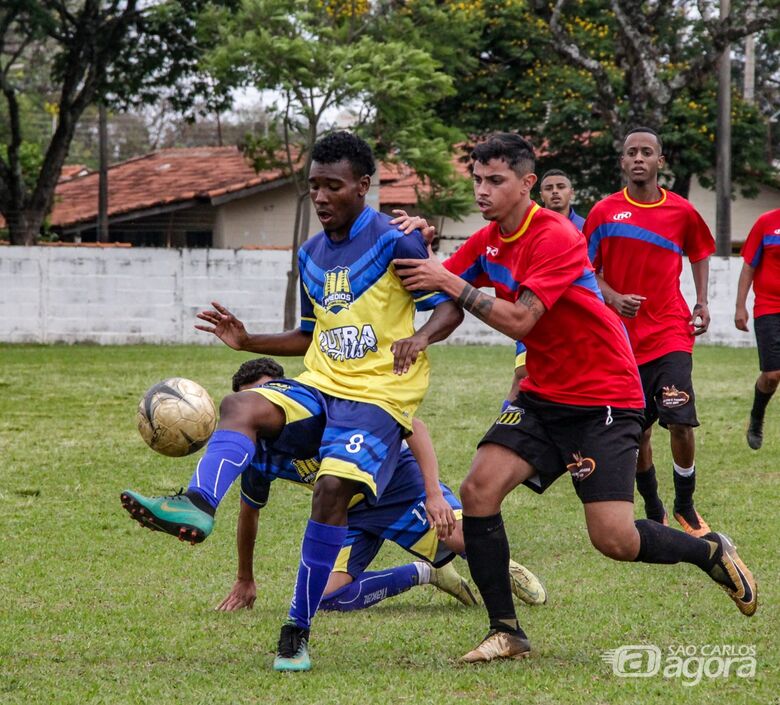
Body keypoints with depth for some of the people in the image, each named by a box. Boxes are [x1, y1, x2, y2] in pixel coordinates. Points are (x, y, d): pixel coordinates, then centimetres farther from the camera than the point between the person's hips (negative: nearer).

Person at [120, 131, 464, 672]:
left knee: (333, 486, -28)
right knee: (240, 406, -24)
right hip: (319, 388, 6)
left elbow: (450, 308, -4)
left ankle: (298, 633, -17)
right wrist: (248, 341, 12)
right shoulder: (311, 256, 16)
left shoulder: (395, 243, -5)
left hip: (378, 397, -6)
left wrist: (420, 337, -26)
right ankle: (197, 506, -52)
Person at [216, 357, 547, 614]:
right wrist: (245, 580, 21)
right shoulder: (259, 455, -10)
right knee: (327, 599, -17)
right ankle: (424, 573, 3)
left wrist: (434, 494, -33)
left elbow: (412, 427, -24)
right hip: (352, 514, 5)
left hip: (398, 480, -5)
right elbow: (248, 514, 11)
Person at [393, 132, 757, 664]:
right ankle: (507, 633, -5)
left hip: (605, 398, -7)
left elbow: (519, 320, -27)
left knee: (614, 539, -13)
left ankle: (711, 552, 17)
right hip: (543, 397, 7)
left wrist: (453, 284, -29)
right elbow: (436, 287, 3)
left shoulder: (556, 237, -20)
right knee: (479, 488, -14)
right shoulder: (488, 241, 5)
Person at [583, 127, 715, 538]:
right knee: (637, 434, 4)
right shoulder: (605, 212, -1)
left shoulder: (681, 211, 1)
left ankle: (685, 506, 7)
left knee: (680, 423, -14)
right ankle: (653, 513, 23)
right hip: (623, 337, 1)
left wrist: (702, 302, 10)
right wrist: (614, 298, -14)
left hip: (670, 332, -1)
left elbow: (700, 252, 20)